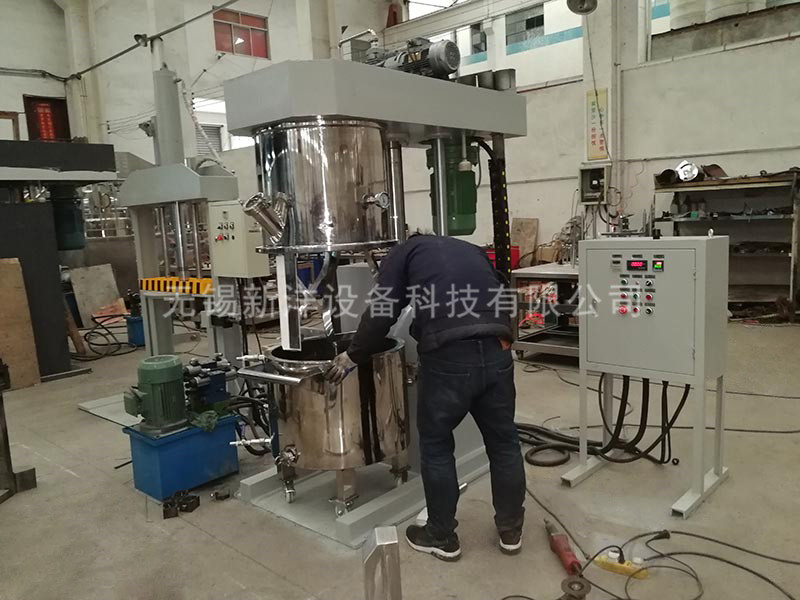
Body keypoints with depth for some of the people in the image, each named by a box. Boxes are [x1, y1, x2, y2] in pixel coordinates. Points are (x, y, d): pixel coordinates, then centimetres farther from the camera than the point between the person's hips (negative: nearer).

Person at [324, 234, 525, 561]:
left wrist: (352, 356, 18)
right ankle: (511, 530, 36)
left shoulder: (404, 251, 16)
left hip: (448, 357, -4)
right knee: (503, 442, 20)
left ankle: (442, 537, 29)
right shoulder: (472, 250, 30)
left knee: (436, 445, 15)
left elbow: (381, 313, 6)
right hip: (497, 352, 5)